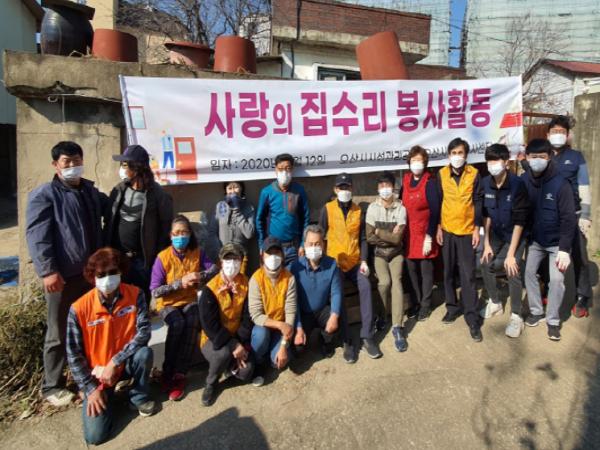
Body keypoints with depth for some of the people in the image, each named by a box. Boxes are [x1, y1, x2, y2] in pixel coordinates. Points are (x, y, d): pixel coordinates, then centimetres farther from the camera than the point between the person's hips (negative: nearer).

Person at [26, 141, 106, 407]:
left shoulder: (92, 192, 14)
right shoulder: (44, 195, -5)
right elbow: (37, 236, -13)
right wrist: (48, 271, -22)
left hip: (91, 273, 6)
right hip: (63, 276, -6)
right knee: (59, 333, 5)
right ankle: (52, 386, 22)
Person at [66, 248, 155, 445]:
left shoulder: (135, 294, -16)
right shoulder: (79, 309, -19)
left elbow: (144, 332, -22)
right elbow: (73, 354, -10)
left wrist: (115, 362, -28)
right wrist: (90, 388, -12)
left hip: (126, 363, 2)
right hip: (97, 372, -1)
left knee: (144, 353, -33)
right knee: (94, 435, -14)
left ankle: (138, 397, -3)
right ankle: (108, 393, 18)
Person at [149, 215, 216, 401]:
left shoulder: (197, 253, -2)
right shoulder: (163, 257, -11)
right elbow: (155, 291, -13)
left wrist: (200, 276, -21)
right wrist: (180, 282, -21)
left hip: (190, 300, 2)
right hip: (168, 303, -2)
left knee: (192, 322, -31)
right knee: (177, 323, -33)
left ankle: (179, 375, -22)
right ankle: (168, 372, -15)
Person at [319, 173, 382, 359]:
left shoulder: (358, 210, 10)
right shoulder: (328, 208, 1)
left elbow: (362, 238, 9)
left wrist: (364, 261, -3)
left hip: (355, 261, 2)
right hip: (335, 261, -2)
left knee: (365, 286, -24)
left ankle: (367, 336, -18)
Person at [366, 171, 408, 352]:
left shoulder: (401, 209, -9)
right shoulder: (372, 208, -6)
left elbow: (397, 239, -17)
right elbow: (370, 238, -9)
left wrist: (379, 231, -12)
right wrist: (389, 235, -13)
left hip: (396, 253, 0)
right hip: (379, 253, 1)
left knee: (396, 281, -23)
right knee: (385, 282, -21)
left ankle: (397, 327, -21)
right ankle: (387, 314, 8)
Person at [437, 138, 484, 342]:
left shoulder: (474, 174, -3)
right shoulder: (442, 174, -1)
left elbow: (478, 202, -1)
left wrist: (477, 228, -5)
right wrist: (438, 227, 0)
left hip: (467, 230, -2)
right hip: (447, 230, 2)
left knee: (468, 275, -2)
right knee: (448, 272, 10)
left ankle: (472, 318, 6)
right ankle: (452, 306, 27)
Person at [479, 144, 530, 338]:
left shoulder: (517, 184, -25)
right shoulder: (485, 183, -11)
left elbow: (519, 221, -23)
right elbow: (486, 214, -1)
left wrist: (511, 253, -23)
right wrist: (486, 242, -3)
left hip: (516, 235, -5)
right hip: (496, 233, 5)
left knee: (513, 271, -11)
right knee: (486, 265, 2)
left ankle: (516, 316, 7)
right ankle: (495, 303, 26)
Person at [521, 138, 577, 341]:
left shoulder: (560, 183, -21)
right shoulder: (523, 180, -11)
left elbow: (569, 218, -19)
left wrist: (564, 249, -21)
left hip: (556, 241, -3)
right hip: (534, 239, 4)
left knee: (557, 279, -4)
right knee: (529, 272, 6)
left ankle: (553, 320, 13)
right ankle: (536, 311, 25)